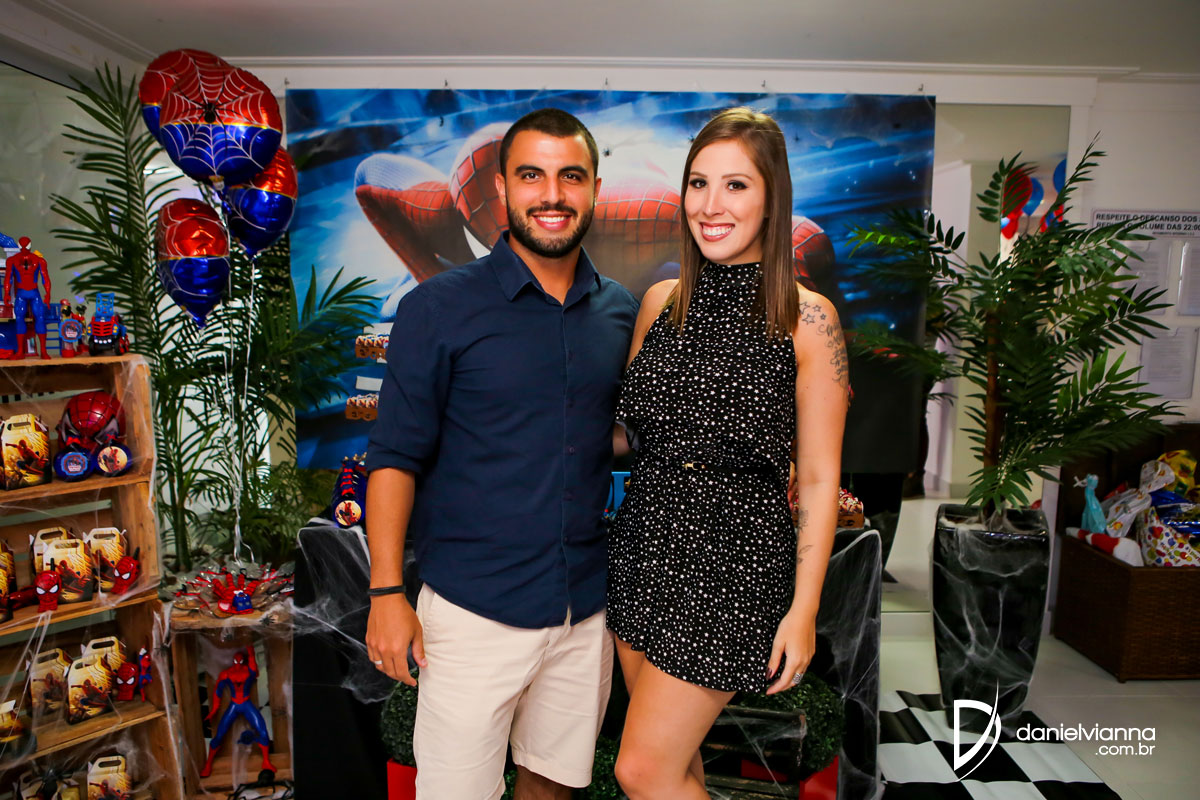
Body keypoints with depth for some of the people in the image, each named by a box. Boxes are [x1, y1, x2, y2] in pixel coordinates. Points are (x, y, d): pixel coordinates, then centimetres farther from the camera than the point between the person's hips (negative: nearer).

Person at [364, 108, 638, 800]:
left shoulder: (622, 311, 4)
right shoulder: (440, 308, -8)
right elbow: (397, 456, -6)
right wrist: (387, 591, -10)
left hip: (587, 605, 4)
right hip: (473, 607, -4)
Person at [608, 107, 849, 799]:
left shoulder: (807, 318, -10)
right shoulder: (660, 301, 3)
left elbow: (819, 479, -8)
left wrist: (803, 609, -8)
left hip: (735, 560, -5)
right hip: (646, 544, 5)